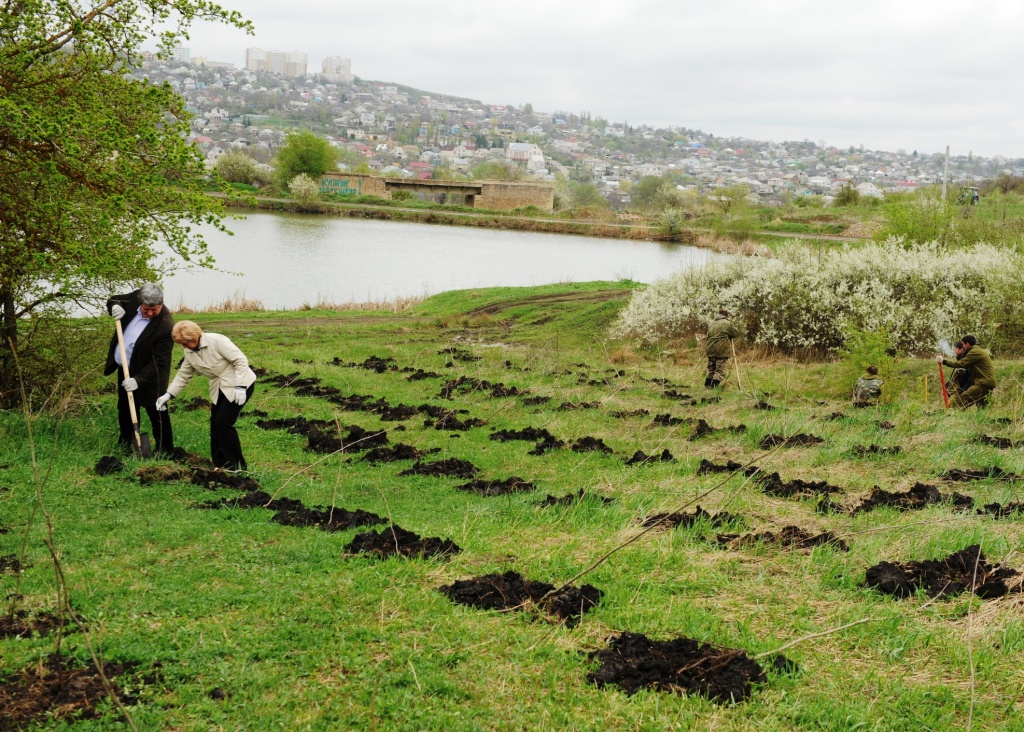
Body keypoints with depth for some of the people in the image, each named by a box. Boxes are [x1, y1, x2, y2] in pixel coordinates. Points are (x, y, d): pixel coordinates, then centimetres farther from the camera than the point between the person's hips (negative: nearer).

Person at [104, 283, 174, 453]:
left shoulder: (165, 326, -31)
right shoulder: (135, 298, -12)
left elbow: (158, 361, -28)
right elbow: (113, 300, 9)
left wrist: (139, 380, -34)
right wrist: (115, 306, -15)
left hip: (148, 375, -7)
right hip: (125, 369, 7)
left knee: (156, 413, -1)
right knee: (125, 409, 22)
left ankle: (164, 451, 11)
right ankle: (125, 445, 38)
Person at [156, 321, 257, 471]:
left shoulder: (217, 341, -21)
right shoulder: (189, 353, 1)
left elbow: (240, 360, -21)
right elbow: (183, 376, 9)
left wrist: (240, 387, -24)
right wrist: (168, 394, -4)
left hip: (240, 385, -8)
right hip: (219, 389, 8)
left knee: (223, 422, -14)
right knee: (215, 423, 6)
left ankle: (237, 466, -3)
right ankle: (220, 465, 18)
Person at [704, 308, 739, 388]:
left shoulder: (712, 323, 14)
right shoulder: (727, 324, -7)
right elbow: (736, 333, -2)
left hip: (710, 350, 7)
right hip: (721, 351, -7)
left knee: (711, 369, 17)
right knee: (720, 370, -3)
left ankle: (708, 384, 19)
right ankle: (714, 386, -10)